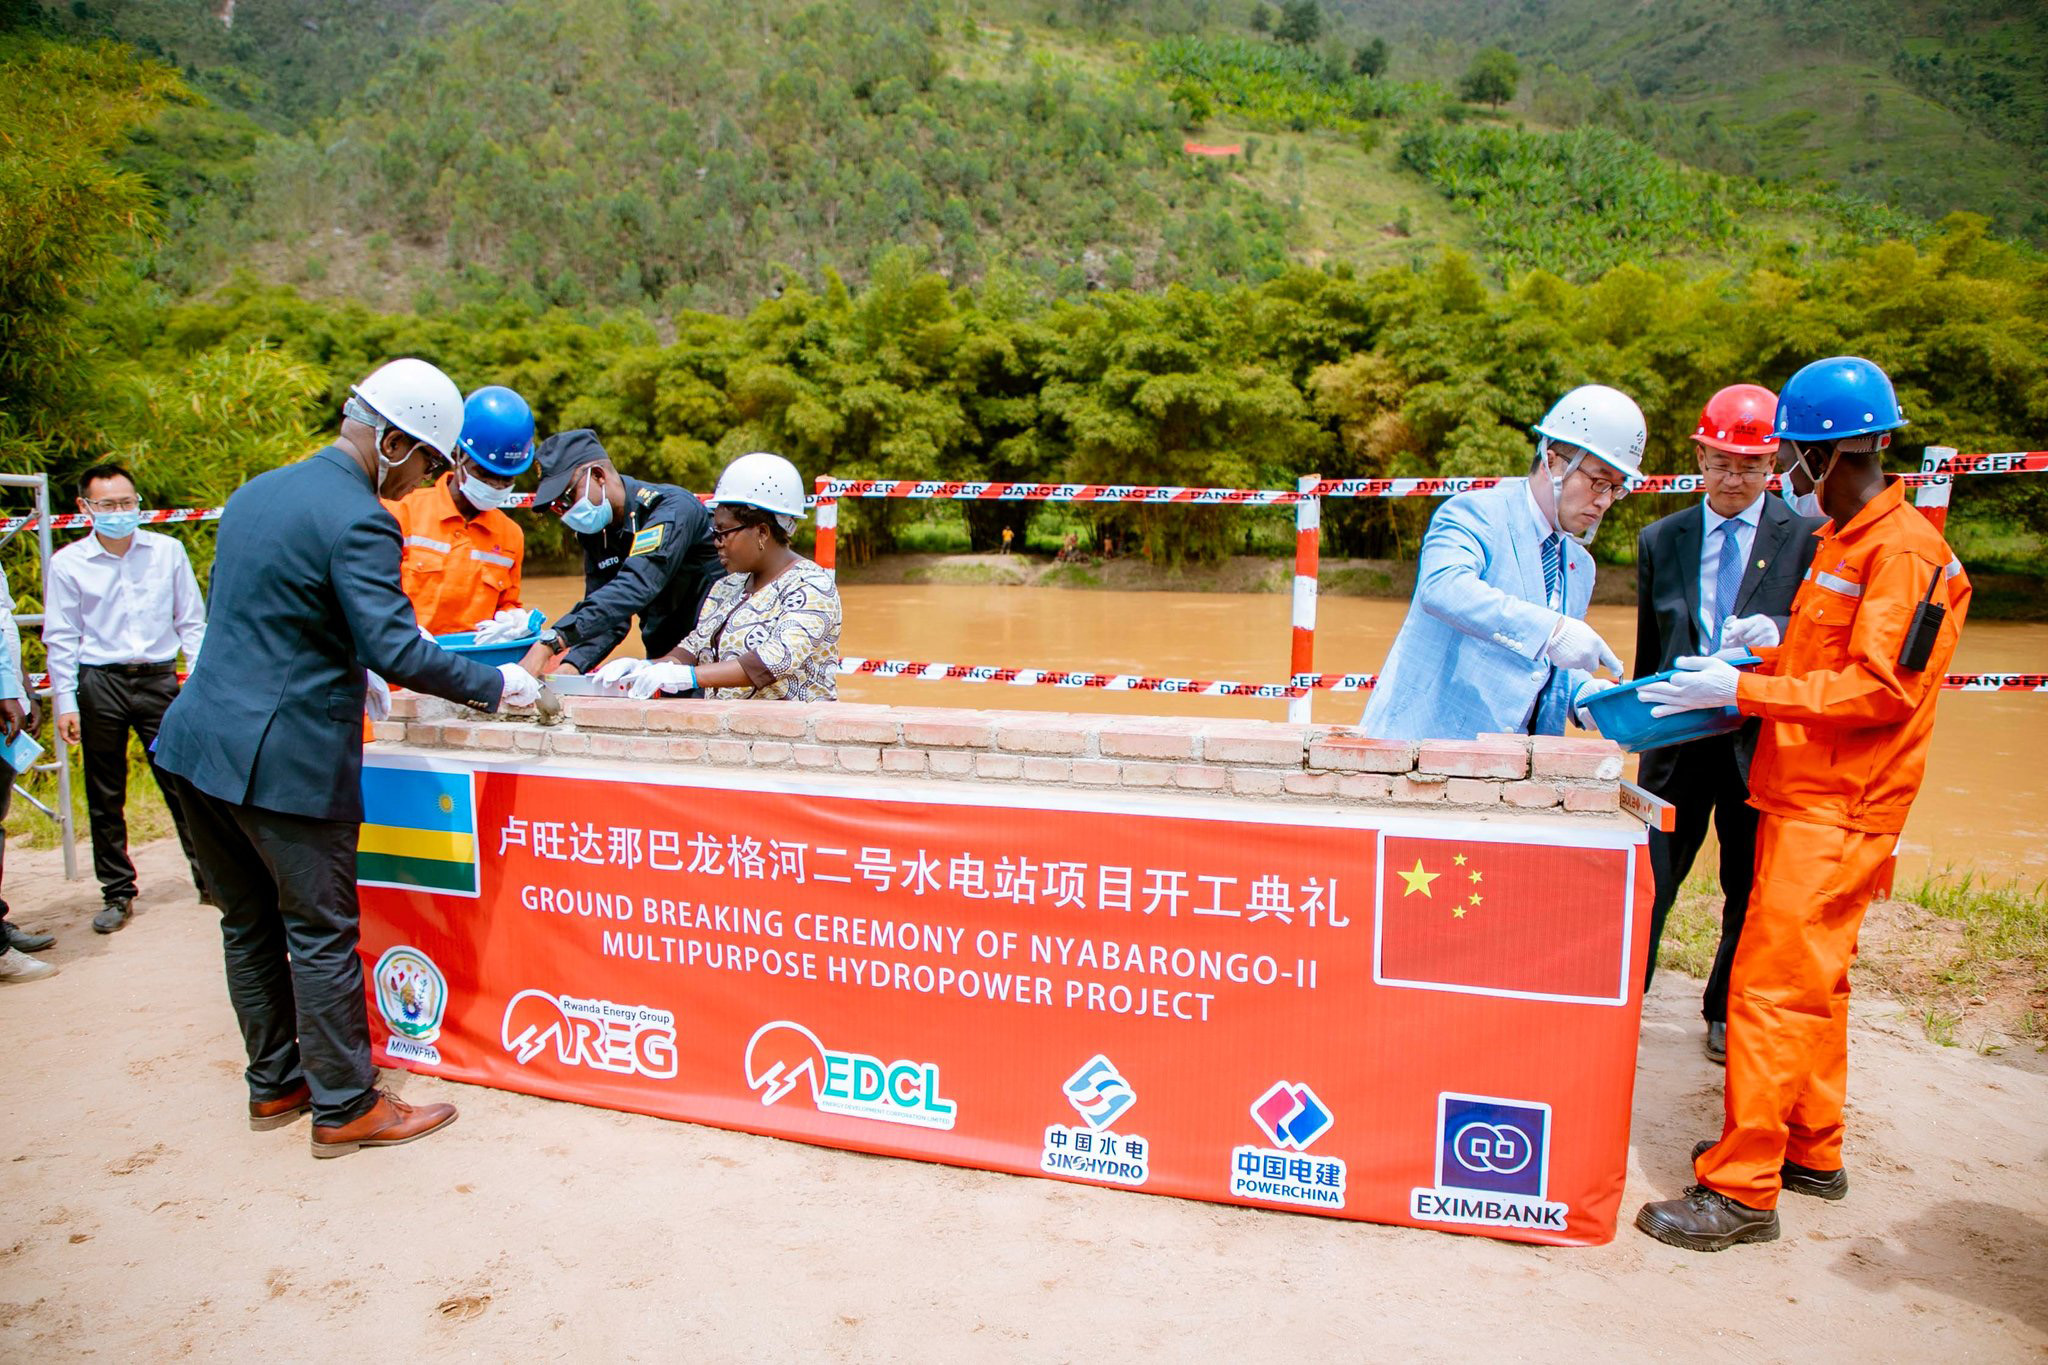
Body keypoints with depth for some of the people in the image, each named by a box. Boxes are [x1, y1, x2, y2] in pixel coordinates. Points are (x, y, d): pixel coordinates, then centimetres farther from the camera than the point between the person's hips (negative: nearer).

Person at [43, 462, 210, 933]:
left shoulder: (167, 551, 4)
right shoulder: (68, 563, 2)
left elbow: (191, 623, 9)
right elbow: (61, 638, 4)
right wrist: (65, 703, -1)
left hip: (159, 679, 0)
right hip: (99, 685, 0)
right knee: (105, 797, 8)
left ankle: (210, 878, 10)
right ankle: (117, 894, 19)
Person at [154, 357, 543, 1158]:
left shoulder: (257, 492, 13)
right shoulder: (358, 522, -17)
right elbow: (396, 651, -24)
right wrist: (496, 687, -13)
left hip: (199, 740, 9)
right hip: (286, 760, -9)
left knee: (249, 923, 18)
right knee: (321, 935, 3)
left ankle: (274, 1085, 32)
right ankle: (345, 1108, 15)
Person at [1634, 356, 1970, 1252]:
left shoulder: (1901, 549, -14)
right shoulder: (1843, 540, 15)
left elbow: (1879, 690, -20)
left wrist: (1744, 690, -21)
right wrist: (1776, 643, 7)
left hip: (1837, 815, -10)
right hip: (1803, 797, 10)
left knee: (1772, 987, -8)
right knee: (1811, 983, 17)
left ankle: (1741, 1190, 0)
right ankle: (1812, 1152, 30)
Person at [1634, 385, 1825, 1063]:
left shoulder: (1808, 537, 0)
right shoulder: (1660, 540, 8)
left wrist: (1776, 634, -25)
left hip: (1763, 738, -1)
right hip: (1679, 735, 1)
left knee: (1751, 887, 11)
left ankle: (1728, 1012, 29)